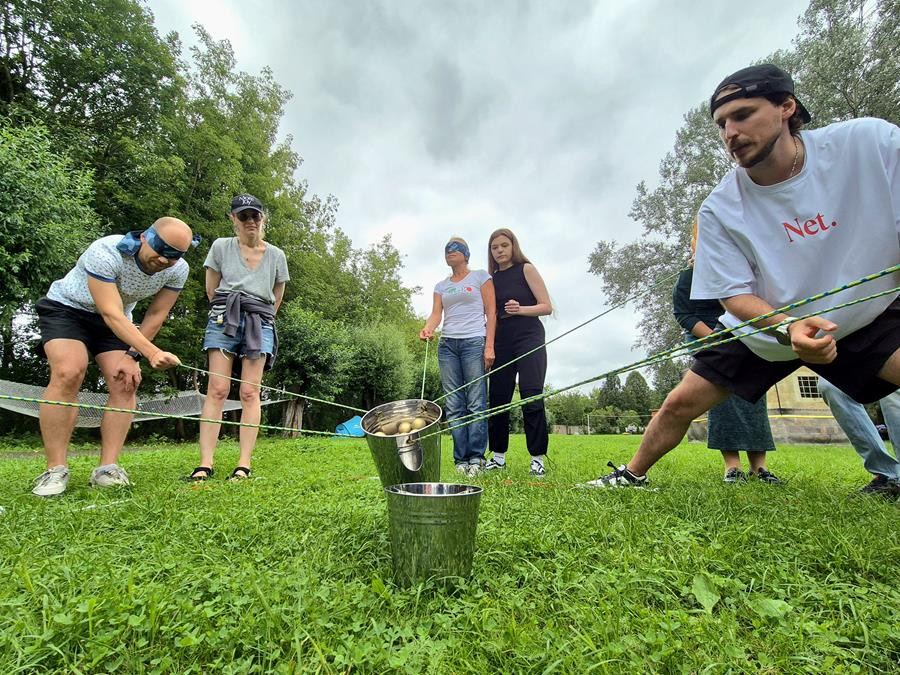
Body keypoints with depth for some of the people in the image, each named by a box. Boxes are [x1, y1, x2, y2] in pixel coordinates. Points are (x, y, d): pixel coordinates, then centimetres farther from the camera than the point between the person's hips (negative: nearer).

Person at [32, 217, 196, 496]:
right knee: (68, 373, -26)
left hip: (117, 321, 4)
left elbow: (156, 315, -8)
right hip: (66, 307, -4)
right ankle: (55, 470, -17)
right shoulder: (105, 252, -33)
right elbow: (112, 314, -39)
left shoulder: (177, 271, -18)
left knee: (126, 382, -13)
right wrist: (152, 352, -51)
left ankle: (107, 469, -9)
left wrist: (132, 355, -15)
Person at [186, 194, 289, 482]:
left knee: (250, 392, -6)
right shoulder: (221, 247, 7)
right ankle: (205, 464, -5)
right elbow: (212, 290, 13)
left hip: (260, 323, 0)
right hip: (224, 318, 0)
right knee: (217, 389, -8)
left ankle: (244, 464, -4)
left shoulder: (276, 255, 9)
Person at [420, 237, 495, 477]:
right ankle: (461, 459, 6)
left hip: (474, 341, -4)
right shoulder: (441, 286, 21)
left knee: (476, 403, -8)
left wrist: (489, 347, -9)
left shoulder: (480, 276, 9)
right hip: (447, 345, 4)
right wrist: (427, 329, -15)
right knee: (453, 405, 1)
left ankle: (476, 457, -1)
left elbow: (491, 313, 1)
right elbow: (436, 314, 9)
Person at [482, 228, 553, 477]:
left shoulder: (526, 269, 4)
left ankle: (538, 458, -3)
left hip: (529, 338, -4)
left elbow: (547, 307, -2)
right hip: (501, 342, 5)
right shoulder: (492, 278, 16)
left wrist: (521, 309, -19)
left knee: (531, 396, -11)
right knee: (497, 398, 2)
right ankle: (498, 456, 13)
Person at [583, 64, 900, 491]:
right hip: (764, 330, 0)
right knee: (680, 403, -2)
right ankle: (632, 474, 20)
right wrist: (789, 328, -33)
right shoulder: (720, 209, -17)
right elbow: (734, 294, -15)